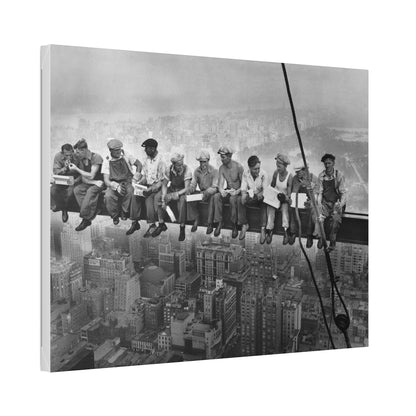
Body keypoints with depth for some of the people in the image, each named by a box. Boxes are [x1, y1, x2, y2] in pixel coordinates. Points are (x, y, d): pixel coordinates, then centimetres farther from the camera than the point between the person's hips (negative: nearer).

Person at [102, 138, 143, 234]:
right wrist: (116, 187, -26)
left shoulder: (125, 156, 1)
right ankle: (115, 216, -4)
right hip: (114, 184, 0)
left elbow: (139, 164, 13)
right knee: (108, 196, -32)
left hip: (128, 182, 0)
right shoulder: (107, 161, -1)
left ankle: (134, 221, -23)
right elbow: (106, 181, -7)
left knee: (133, 193, -35)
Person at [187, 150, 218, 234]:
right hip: (202, 192, 5)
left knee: (212, 199, -38)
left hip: (211, 193, -5)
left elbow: (215, 187, -19)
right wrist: (191, 189, -20)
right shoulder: (196, 171, 3)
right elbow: (193, 184, 5)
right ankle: (195, 220, -8)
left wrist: (207, 192, -38)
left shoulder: (214, 171, -12)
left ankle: (210, 224, -29)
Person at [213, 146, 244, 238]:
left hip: (238, 192, -5)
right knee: (216, 196, -26)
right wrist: (222, 191, -28)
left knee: (233, 199, -38)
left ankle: (235, 225, -25)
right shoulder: (222, 168, 1)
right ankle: (219, 223, -22)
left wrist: (237, 192, -28)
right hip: (228, 191, 5)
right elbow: (220, 184, -5)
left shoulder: (238, 167, -13)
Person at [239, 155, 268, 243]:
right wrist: (244, 195, -26)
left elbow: (265, 189, -10)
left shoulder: (263, 174, -10)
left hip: (259, 196, -2)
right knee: (240, 200, -28)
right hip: (249, 196, 2)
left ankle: (263, 228, -34)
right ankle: (244, 225, -16)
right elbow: (243, 188, -4)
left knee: (264, 203, -34)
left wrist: (261, 194, -33)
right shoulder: (245, 173, -4)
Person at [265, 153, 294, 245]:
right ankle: (269, 230, -29)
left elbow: (289, 193, -13)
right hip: (275, 196, 3)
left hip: (284, 199, -3)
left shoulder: (290, 177, -12)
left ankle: (286, 232, -37)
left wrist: (287, 197, -32)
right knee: (270, 207, -27)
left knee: (284, 207, -33)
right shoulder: (276, 173, -2)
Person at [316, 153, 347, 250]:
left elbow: (343, 192, -6)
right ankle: (320, 237, -10)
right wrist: (319, 203, -10)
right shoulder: (321, 176, 3)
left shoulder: (339, 176, -6)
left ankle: (332, 241, -15)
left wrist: (341, 204, -21)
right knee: (318, 214, -26)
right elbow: (320, 192, 5)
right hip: (325, 202, 2)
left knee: (336, 217, -29)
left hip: (337, 202, -2)